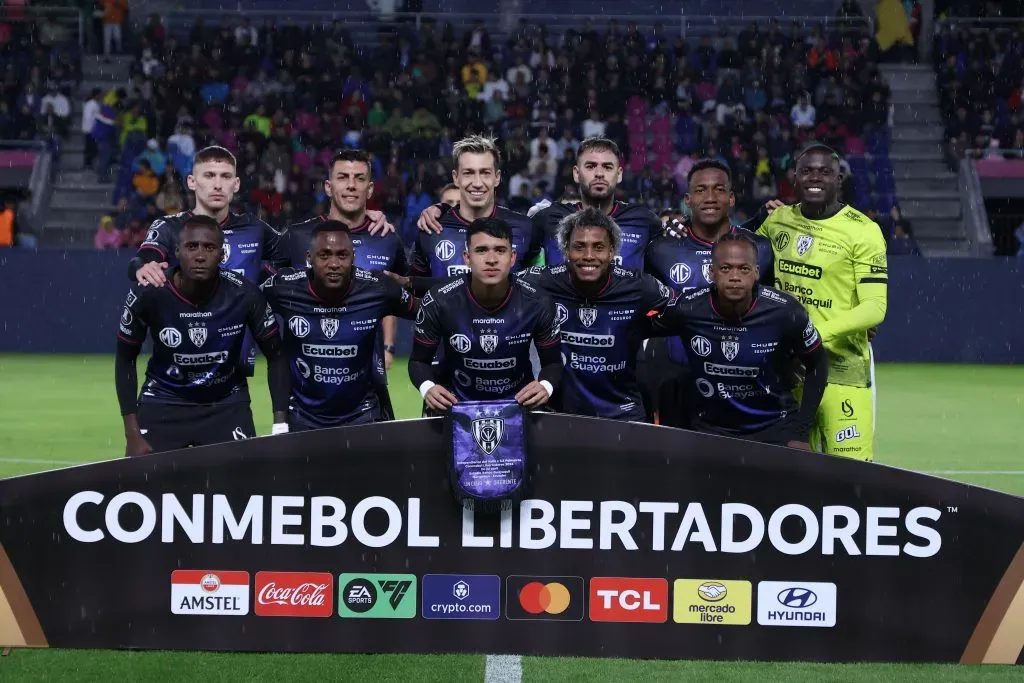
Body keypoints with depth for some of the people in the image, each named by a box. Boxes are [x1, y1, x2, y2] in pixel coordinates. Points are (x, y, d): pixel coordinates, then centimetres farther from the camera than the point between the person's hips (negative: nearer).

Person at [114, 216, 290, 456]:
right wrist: (133, 434, -11)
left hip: (227, 403, 0)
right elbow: (126, 360, -5)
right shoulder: (148, 293, -19)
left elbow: (276, 356, -5)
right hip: (163, 401, 0)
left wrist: (280, 426, -13)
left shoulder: (243, 294, -19)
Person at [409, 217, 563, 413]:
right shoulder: (439, 302, -15)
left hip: (518, 403, 0)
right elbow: (419, 360, -3)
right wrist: (427, 388, -25)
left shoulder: (536, 303, -13)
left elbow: (553, 362, 0)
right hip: (455, 403, 0)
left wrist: (546, 387, -23)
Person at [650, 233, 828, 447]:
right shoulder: (688, 309, -17)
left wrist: (801, 433, -6)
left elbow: (817, 363, -3)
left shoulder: (784, 312, -18)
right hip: (710, 428, 1)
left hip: (776, 428, -1)